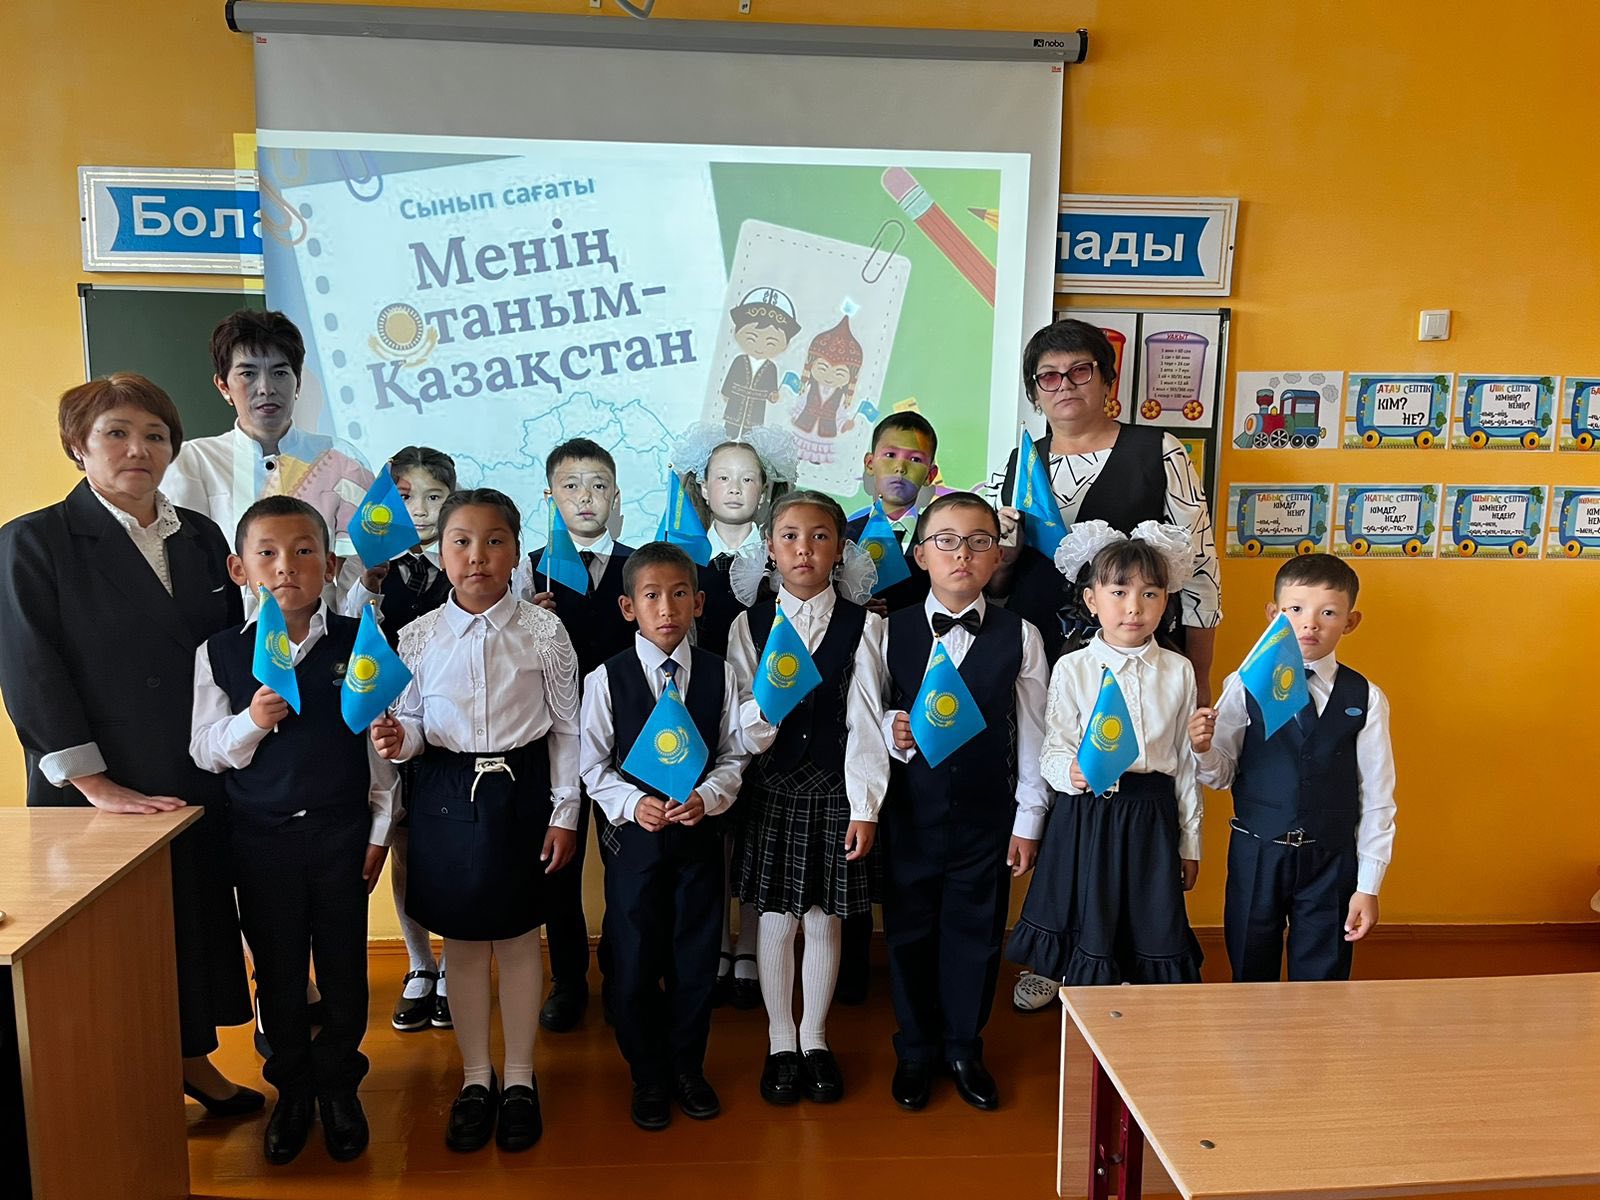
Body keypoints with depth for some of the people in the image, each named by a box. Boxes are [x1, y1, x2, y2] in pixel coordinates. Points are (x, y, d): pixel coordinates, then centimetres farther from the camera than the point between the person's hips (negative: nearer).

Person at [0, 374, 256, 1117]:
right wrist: (96, 785, -17)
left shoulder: (201, 536, 8)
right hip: (104, 797, -4)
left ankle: (197, 1062, 34)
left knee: (200, 922, 14)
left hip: (202, 783, 5)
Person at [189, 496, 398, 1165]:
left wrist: (379, 829, -1)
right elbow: (204, 751, 0)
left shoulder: (359, 644, -6)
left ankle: (338, 1086, 32)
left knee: (344, 967, 11)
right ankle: (291, 1089, 34)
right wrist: (251, 721, -20)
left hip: (341, 833, 0)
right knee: (278, 971, 14)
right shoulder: (220, 653, -3)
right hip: (261, 836, 1)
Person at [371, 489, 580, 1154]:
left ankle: (519, 1078, 29)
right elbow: (414, 723, 5)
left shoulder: (543, 630, -7)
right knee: (461, 942, 12)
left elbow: (567, 727, -3)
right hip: (447, 795, 2)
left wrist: (564, 813, -3)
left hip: (522, 791, -1)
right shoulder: (419, 636, -2)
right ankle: (475, 1077, 31)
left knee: (519, 939, 10)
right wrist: (398, 739, -19)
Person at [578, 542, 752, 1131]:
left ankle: (688, 1067, 34)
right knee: (635, 962, 9)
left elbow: (733, 757, 2)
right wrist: (633, 803, -18)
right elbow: (594, 765, -2)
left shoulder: (719, 675, -1)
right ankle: (648, 1076, 30)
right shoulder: (605, 679, -5)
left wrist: (707, 797, -16)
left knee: (696, 958, 12)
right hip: (633, 834, -1)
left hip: (699, 833, 1)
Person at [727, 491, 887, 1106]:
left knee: (824, 918, 10)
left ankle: (815, 1039, 30)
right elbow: (741, 727, -1)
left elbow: (865, 722, -5)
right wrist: (766, 704, -24)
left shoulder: (862, 625, -3)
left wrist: (865, 807, -9)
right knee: (776, 919, 9)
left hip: (835, 790, 0)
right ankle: (781, 1041, 28)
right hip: (771, 790, 1)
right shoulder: (749, 625, 0)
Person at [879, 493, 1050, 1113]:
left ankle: (963, 1048, 35)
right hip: (910, 811, 1)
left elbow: (1031, 735, -1)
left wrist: (1027, 821, 0)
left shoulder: (1019, 636, -4)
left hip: (986, 814, 0)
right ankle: (915, 1049, 34)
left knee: (977, 933, 12)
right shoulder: (891, 630, -4)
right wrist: (891, 729, -18)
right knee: (909, 931, 13)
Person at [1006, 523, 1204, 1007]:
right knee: (1086, 933, 5)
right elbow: (1053, 750, -3)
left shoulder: (1178, 671, 3)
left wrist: (1190, 842, 11)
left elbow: (1187, 761, 8)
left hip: (1152, 818, 2)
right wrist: (1071, 772, -26)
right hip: (1086, 816, -2)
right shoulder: (1072, 668, -4)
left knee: (1153, 932, 8)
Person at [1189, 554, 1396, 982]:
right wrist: (1204, 750, -24)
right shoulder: (1244, 686, -7)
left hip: (1331, 860, 0)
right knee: (1251, 976, 16)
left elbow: (1377, 797, -1)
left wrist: (1368, 886, -1)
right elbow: (1221, 775, -1)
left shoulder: (1366, 698, -4)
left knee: (1322, 980, 14)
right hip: (1256, 854, 0)